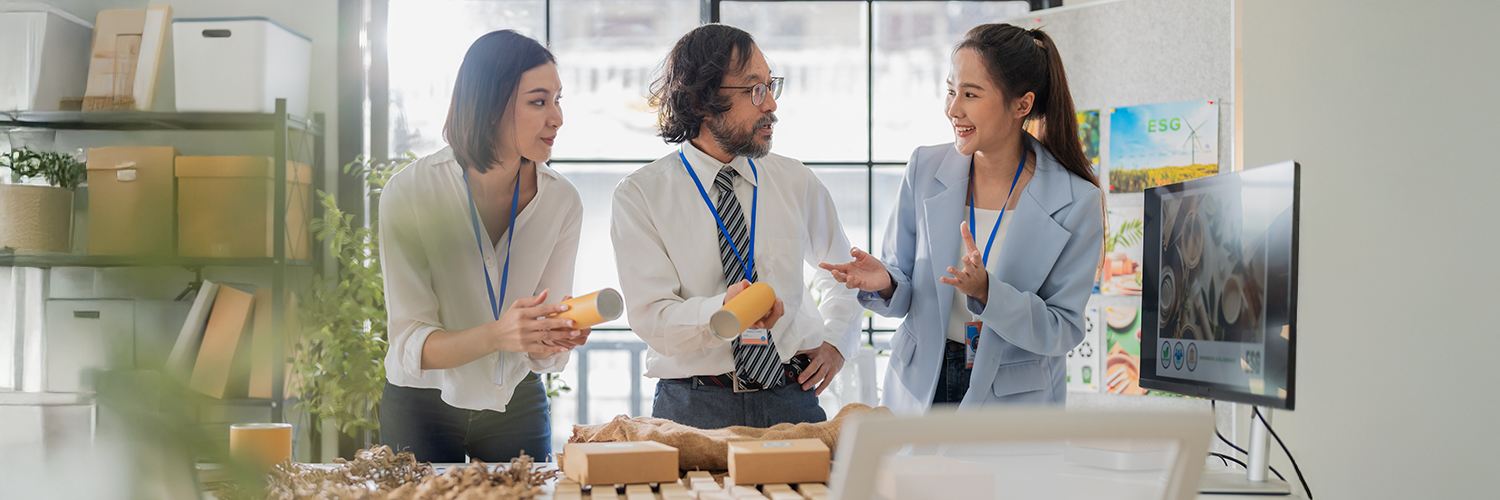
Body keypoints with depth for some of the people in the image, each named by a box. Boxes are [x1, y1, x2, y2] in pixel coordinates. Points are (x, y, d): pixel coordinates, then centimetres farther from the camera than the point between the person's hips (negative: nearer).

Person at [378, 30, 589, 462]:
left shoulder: (561, 202, -12)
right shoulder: (410, 192, -20)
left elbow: (542, 357, -11)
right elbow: (410, 345, -23)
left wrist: (555, 339, -34)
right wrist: (496, 335, -40)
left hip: (516, 405, 3)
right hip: (423, 407, -2)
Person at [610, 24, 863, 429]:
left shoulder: (797, 183, 9)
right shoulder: (640, 195, -2)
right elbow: (651, 317, -11)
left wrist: (836, 342, 11)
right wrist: (722, 311, -29)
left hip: (792, 400, 3)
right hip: (693, 409, -2)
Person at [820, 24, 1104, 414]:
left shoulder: (1076, 202, -13)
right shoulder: (925, 168, -4)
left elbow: (1063, 331, -14)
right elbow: (905, 295, 2)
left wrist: (986, 291, -29)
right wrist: (885, 284, -21)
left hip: (1014, 403, -2)